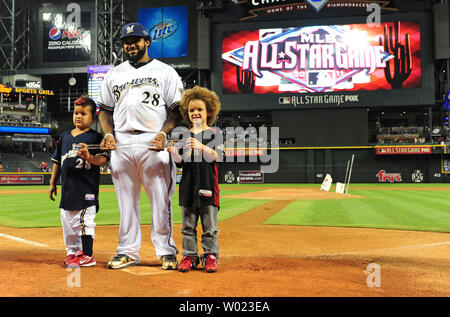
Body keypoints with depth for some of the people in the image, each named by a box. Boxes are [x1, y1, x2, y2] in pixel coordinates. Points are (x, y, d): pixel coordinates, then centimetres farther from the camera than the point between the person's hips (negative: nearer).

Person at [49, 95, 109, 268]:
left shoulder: (95, 137, -3)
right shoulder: (65, 137, 15)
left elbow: (103, 159, -14)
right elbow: (57, 162, 20)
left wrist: (90, 158, -35)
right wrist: (52, 183, 19)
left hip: (86, 188, -6)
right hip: (67, 187, 7)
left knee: (85, 221, -6)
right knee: (67, 221, 13)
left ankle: (87, 255, 4)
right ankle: (73, 252, 28)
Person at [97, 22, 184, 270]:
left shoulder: (165, 72, 8)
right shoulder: (114, 74, 19)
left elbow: (178, 109, 3)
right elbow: (105, 109, 21)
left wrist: (164, 133, -12)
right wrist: (108, 134, 3)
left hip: (153, 142, -3)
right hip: (121, 144, 3)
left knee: (161, 200, -2)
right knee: (126, 200, 7)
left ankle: (166, 251, 8)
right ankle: (128, 251, 17)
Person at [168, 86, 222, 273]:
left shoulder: (214, 134, 2)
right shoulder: (184, 135, 11)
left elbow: (216, 157, -10)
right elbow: (180, 161, 5)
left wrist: (201, 146, -24)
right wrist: (173, 152, -15)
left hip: (208, 183, -3)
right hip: (188, 183, 3)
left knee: (209, 224, 3)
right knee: (188, 224, 8)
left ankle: (210, 255, 14)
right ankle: (189, 256, 18)